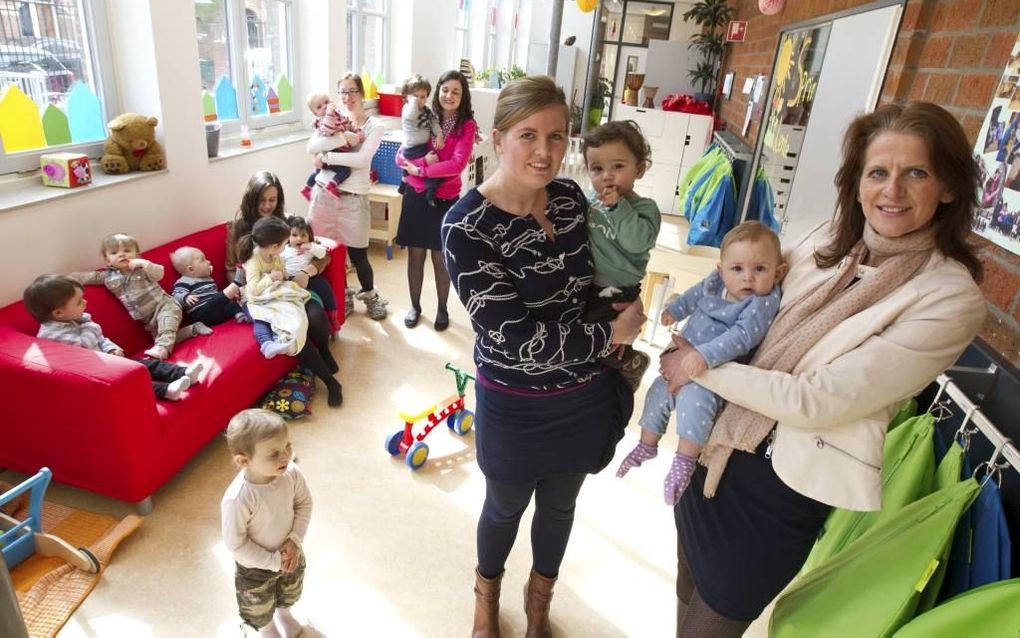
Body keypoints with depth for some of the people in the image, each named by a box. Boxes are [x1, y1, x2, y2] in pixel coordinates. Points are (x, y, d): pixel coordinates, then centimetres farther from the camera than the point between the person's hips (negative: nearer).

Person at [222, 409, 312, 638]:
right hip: (255, 568, -4)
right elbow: (235, 544, -27)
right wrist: (273, 562, -20)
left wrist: (295, 540, -17)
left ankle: (283, 613, 69)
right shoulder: (237, 499, -40)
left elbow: (304, 503, -9)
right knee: (260, 608, 29)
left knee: (290, 594, 35)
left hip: (290, 555, 4)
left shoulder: (291, 473, -28)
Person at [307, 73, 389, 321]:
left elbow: (361, 159, -17)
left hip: (353, 199, -3)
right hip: (323, 194, 4)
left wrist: (326, 156, -12)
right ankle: (341, 294, 30)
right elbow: (311, 147, -7)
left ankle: (370, 295, 28)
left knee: (358, 255, 2)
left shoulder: (374, 126, -1)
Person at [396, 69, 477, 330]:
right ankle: (415, 306, 29)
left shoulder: (467, 125, -6)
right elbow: (401, 156, -1)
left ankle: (442, 309, 28)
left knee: (441, 258, 9)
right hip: (416, 196, 3)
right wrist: (426, 159, -19)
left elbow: (458, 164, -18)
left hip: (445, 199, -2)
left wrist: (420, 170, -16)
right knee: (415, 255, 11)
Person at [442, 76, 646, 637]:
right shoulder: (466, 226, -23)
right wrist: (612, 334, -18)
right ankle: (487, 592, 57)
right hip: (517, 405, -4)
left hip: (588, 394, 5)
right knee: (505, 507, 22)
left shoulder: (571, 196, -6)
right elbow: (515, 338, -27)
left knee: (559, 507, 25)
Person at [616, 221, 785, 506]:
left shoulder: (764, 303, -23)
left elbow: (742, 336, -36)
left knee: (694, 398, -33)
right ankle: (647, 444, 33)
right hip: (683, 361, 8)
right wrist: (674, 310, 28)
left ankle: (685, 459, -19)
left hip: (716, 372, -8)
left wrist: (705, 355, -45)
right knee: (658, 391, 13)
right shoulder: (714, 282, -2)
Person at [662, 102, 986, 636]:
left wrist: (700, 368, -15)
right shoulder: (826, 241, -1)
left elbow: (816, 401, -23)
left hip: (786, 486, -5)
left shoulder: (951, 299, -19)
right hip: (720, 448, 6)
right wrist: (690, 348, -4)